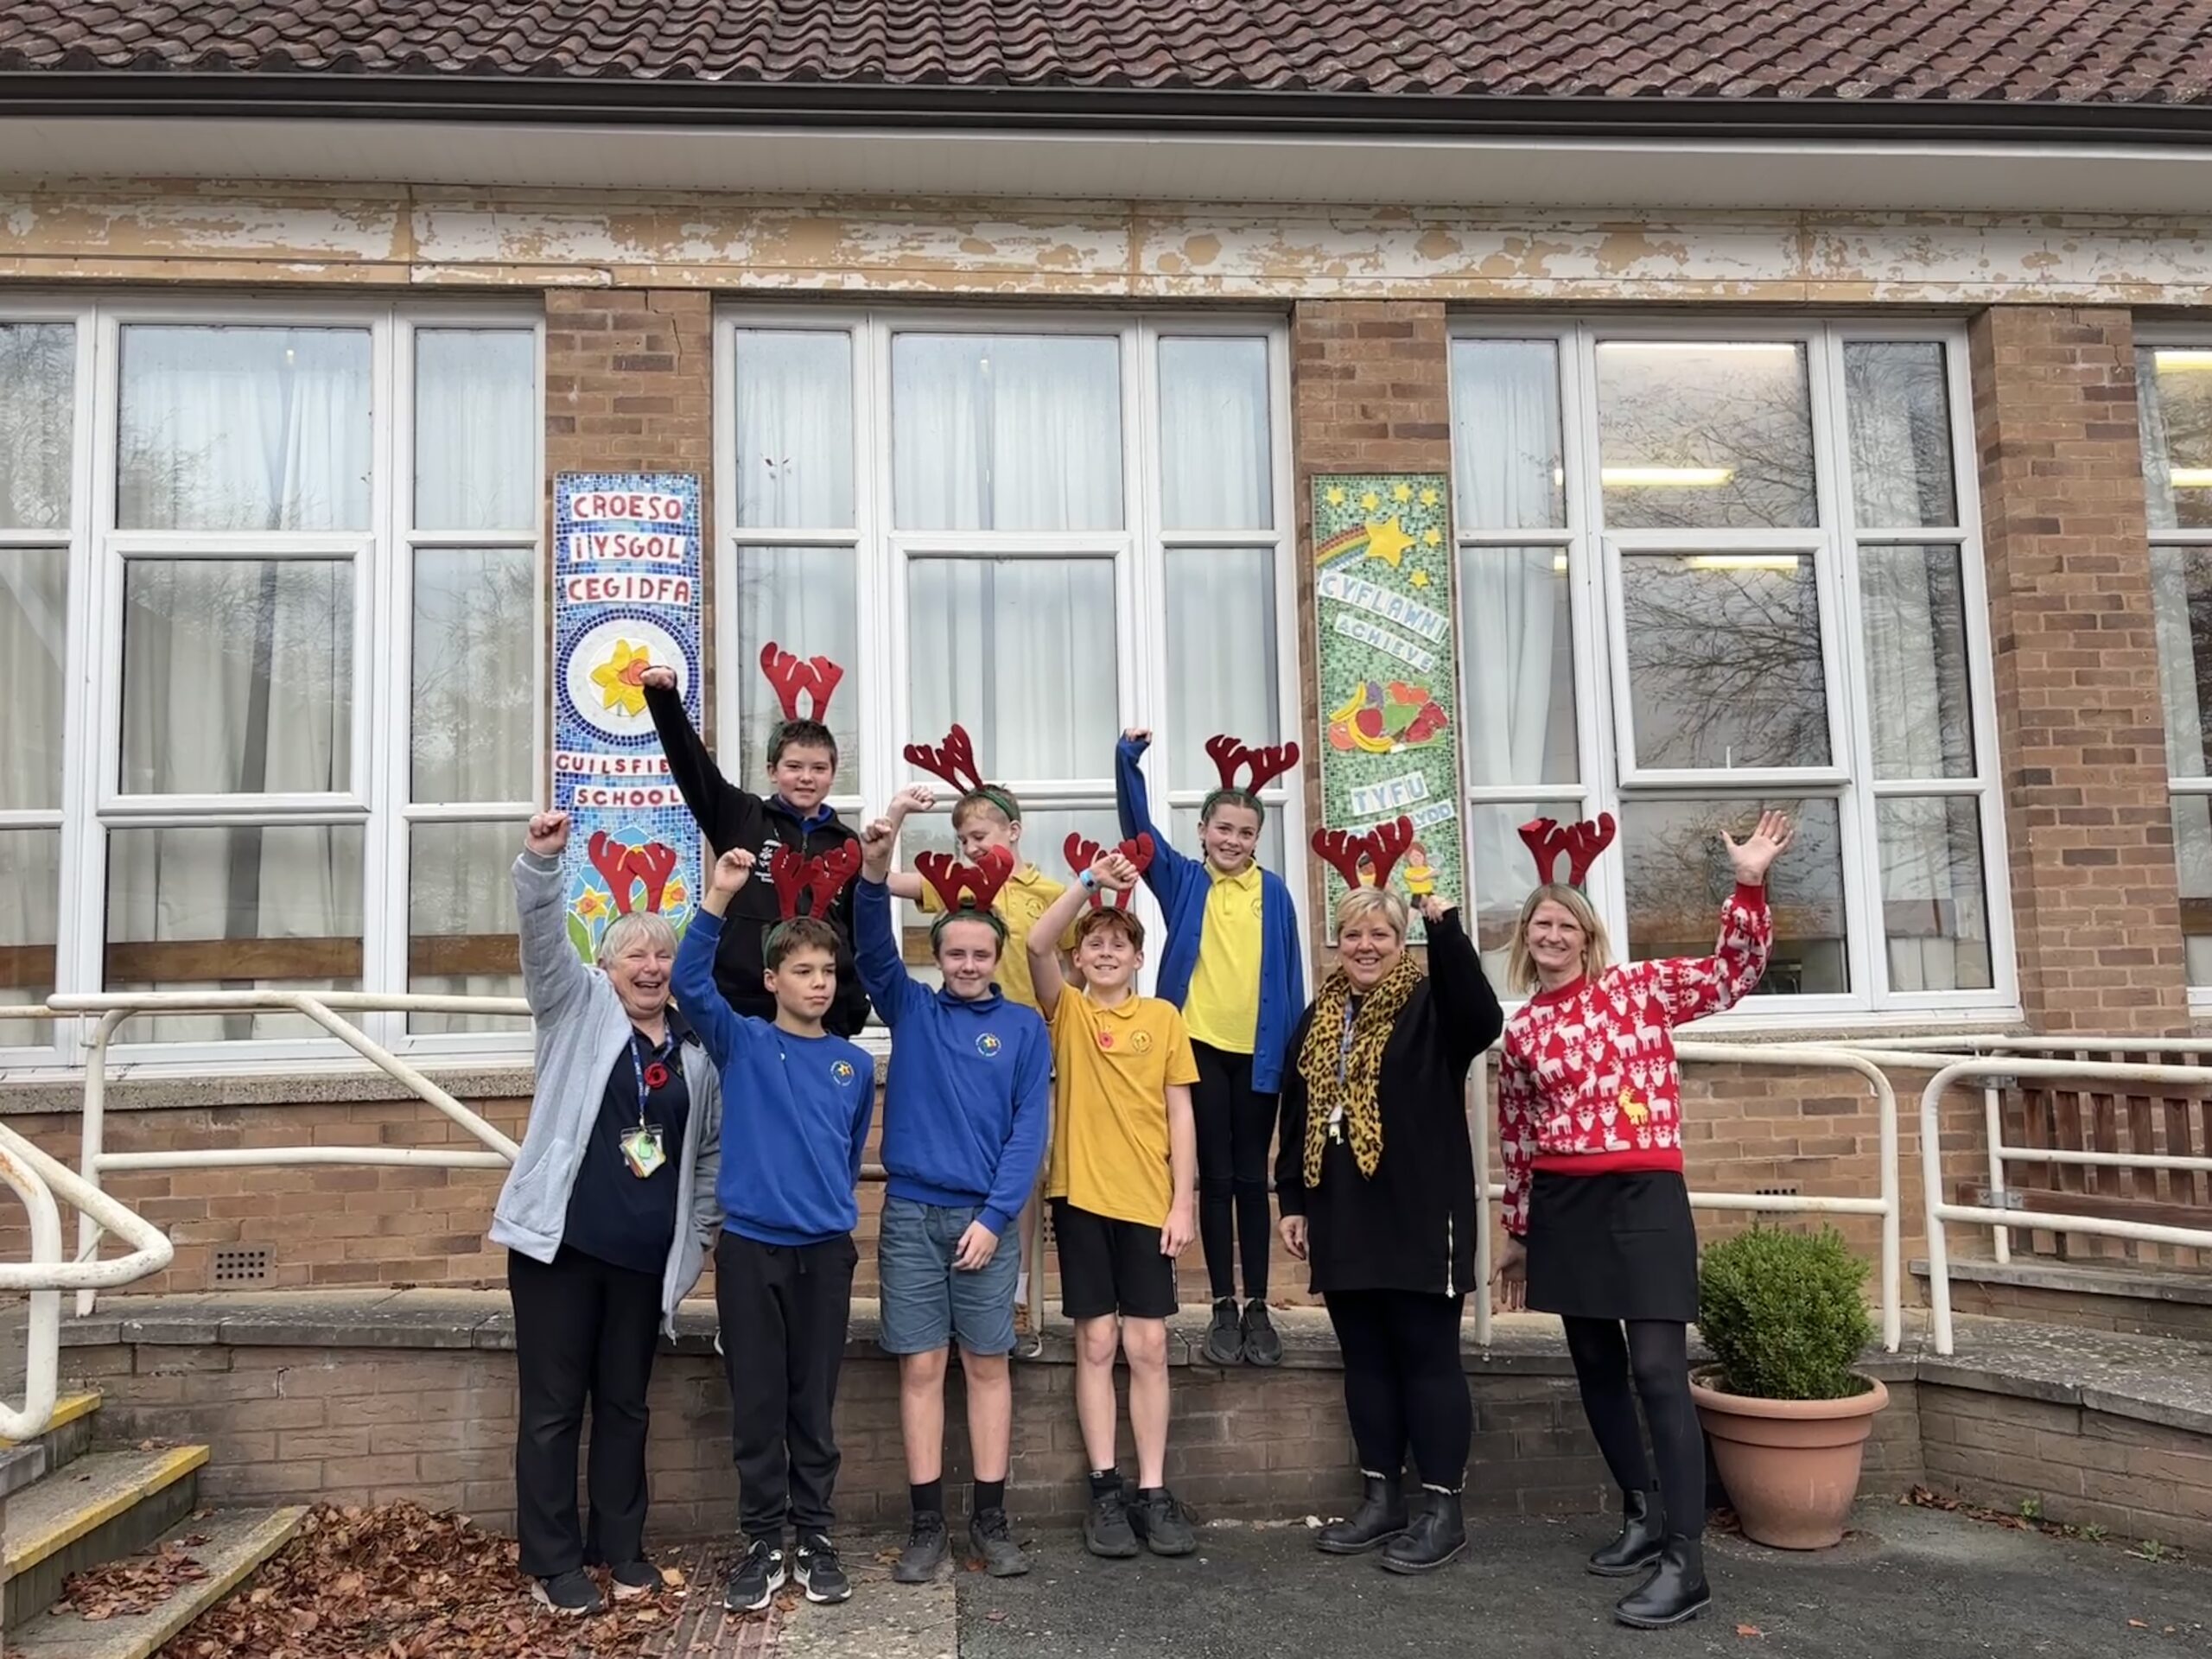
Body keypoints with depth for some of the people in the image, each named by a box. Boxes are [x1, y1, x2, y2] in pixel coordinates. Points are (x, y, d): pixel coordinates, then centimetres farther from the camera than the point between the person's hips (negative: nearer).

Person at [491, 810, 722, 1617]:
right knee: (552, 1406, 4)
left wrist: (700, 1234, 12)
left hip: (645, 1254, 3)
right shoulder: (578, 1007, 2)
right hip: (560, 1241, -3)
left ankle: (620, 1546, 26)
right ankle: (552, 1562, 15)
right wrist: (541, 862, -31)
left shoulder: (695, 1048, 9)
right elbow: (544, 938, -15)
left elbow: (710, 1148, 16)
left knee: (625, 1405, 13)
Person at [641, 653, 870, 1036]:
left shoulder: (847, 845, 8)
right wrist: (664, 696, -21)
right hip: (741, 1002, -2)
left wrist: (856, 1008, 8)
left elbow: (862, 931, 12)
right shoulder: (741, 819, 3)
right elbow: (689, 761, -7)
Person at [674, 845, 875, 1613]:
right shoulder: (741, 1044, 0)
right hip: (749, 1245, -2)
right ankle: (761, 1542, 17)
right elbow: (690, 983, -17)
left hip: (825, 1249, 2)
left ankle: (815, 1537, 20)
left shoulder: (854, 1063, 7)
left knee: (814, 1404, 9)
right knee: (756, 1404, 5)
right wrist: (717, 900, -28)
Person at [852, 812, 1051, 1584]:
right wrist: (875, 878, -26)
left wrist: (993, 1217, -10)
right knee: (921, 1366, 4)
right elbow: (874, 951, -9)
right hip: (910, 1212, 1)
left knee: (988, 1365, 6)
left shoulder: (1023, 1027, 2)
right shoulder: (911, 1008, 7)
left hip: (984, 1217, -1)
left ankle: (990, 1520, 15)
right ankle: (927, 1524, 13)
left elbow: (1029, 1129, -2)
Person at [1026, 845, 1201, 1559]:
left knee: (1148, 1346, 4)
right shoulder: (1065, 1010, 3)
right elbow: (1036, 944, -16)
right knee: (1096, 1344, 4)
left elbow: (1179, 1114, 4)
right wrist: (1090, 880, -23)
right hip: (1082, 1194, -1)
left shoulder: (1163, 1018, 5)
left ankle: (1154, 1491, 12)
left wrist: (1184, 1202, -2)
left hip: (1148, 1199, 1)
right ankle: (1105, 1491, 12)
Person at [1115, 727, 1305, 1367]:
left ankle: (1258, 1308, 15)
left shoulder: (1273, 893, 3)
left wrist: (1296, 1051, 2)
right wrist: (1128, 759, -23)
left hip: (1258, 1051, 1)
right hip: (1200, 1046, 0)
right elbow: (1138, 824, -10)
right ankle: (1223, 1309, 12)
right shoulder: (1182, 880, 2)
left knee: (1251, 1178, 8)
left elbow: (1289, 976, 4)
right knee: (1216, 1178, 5)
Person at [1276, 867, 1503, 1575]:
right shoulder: (1320, 1016, 14)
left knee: (1428, 1357, 1)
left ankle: (1442, 1509, 10)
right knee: (1365, 1359, 12)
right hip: (1344, 1217, 6)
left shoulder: (1430, 1002, -4)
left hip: (1419, 1213, -6)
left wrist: (1444, 924, -34)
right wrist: (1293, 1200, 12)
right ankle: (1381, 1499, 23)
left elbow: (1483, 1021, -28)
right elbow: (1296, 1113, 16)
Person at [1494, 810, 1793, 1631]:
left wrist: (1748, 886, -18)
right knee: (1596, 1367, 12)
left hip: (1642, 1198, -4)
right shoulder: (1520, 1033, 8)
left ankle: (1685, 1561, -6)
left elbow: (1733, 974, -6)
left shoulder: (1640, 987, 1)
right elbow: (1517, 1141, 13)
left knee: (1658, 1371, -10)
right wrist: (1518, 1235, 16)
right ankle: (1643, 1515, 30)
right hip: (1564, 1209, 5)